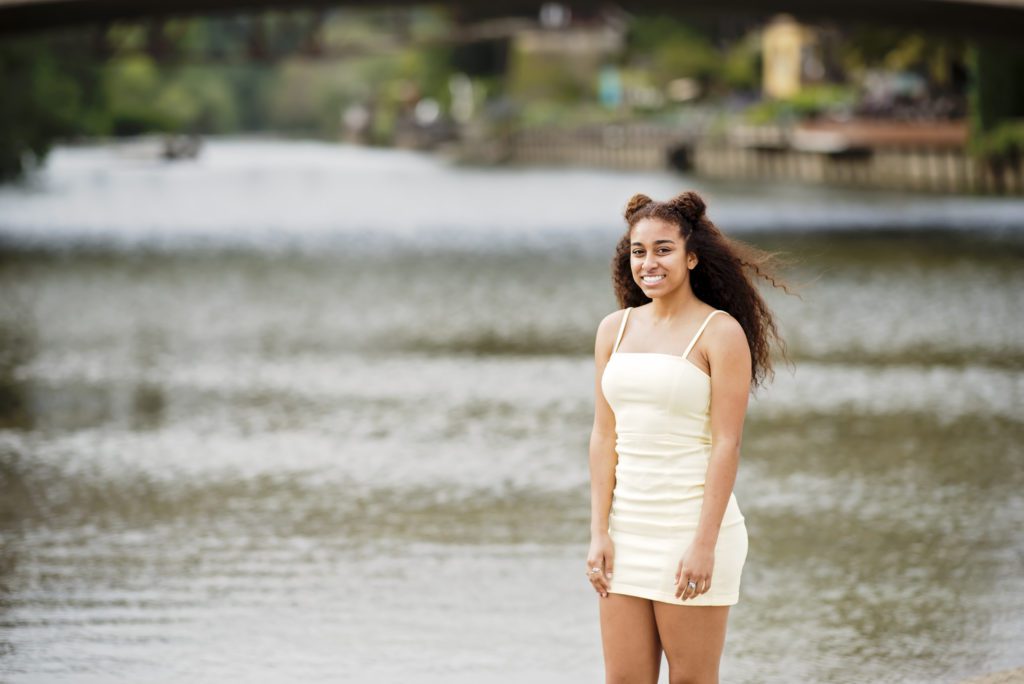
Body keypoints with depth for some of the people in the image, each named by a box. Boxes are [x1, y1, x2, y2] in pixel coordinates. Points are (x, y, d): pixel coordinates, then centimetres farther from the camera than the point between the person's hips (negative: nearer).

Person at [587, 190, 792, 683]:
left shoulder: (720, 332, -6)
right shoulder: (615, 329, 9)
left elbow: (726, 444, -11)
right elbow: (604, 436, 8)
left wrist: (704, 543, -16)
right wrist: (599, 532, 1)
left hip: (691, 524, -5)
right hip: (628, 527, 5)